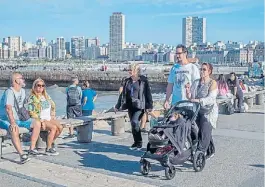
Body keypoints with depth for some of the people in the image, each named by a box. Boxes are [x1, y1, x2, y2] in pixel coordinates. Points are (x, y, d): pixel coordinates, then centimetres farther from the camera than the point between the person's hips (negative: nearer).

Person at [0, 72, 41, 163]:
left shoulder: (22, 91, 11)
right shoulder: (9, 92, -18)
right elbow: (8, 108, -32)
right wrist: (12, 123, -43)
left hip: (19, 119, 8)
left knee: (37, 123, -8)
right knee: (14, 129, -39)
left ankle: (32, 149, -10)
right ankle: (22, 155, -40)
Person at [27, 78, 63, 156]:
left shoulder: (46, 96, 16)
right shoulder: (32, 98, -6)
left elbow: (53, 106, 24)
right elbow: (31, 112, -14)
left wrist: (52, 116, 7)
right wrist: (41, 121, -18)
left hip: (49, 118, 7)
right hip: (39, 119, -7)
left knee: (60, 127, -16)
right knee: (53, 127, -28)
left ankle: (51, 142, 7)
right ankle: (48, 149, -21)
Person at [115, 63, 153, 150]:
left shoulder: (143, 81, -2)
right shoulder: (127, 81, 13)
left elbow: (148, 93, -4)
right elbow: (123, 94, 19)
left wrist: (149, 105, -10)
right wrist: (118, 106, 18)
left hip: (139, 106, -6)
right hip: (130, 106, 6)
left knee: (135, 122, -20)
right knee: (133, 124, 9)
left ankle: (139, 142, -4)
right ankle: (136, 142, 22)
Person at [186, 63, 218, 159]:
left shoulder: (212, 83, -6)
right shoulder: (196, 82, 9)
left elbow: (210, 98, -18)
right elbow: (191, 97, 7)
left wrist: (198, 100, -31)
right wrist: (188, 94, -15)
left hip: (209, 111, -6)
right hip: (198, 110, 6)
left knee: (204, 132, -12)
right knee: (205, 132, 15)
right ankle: (211, 151, 30)